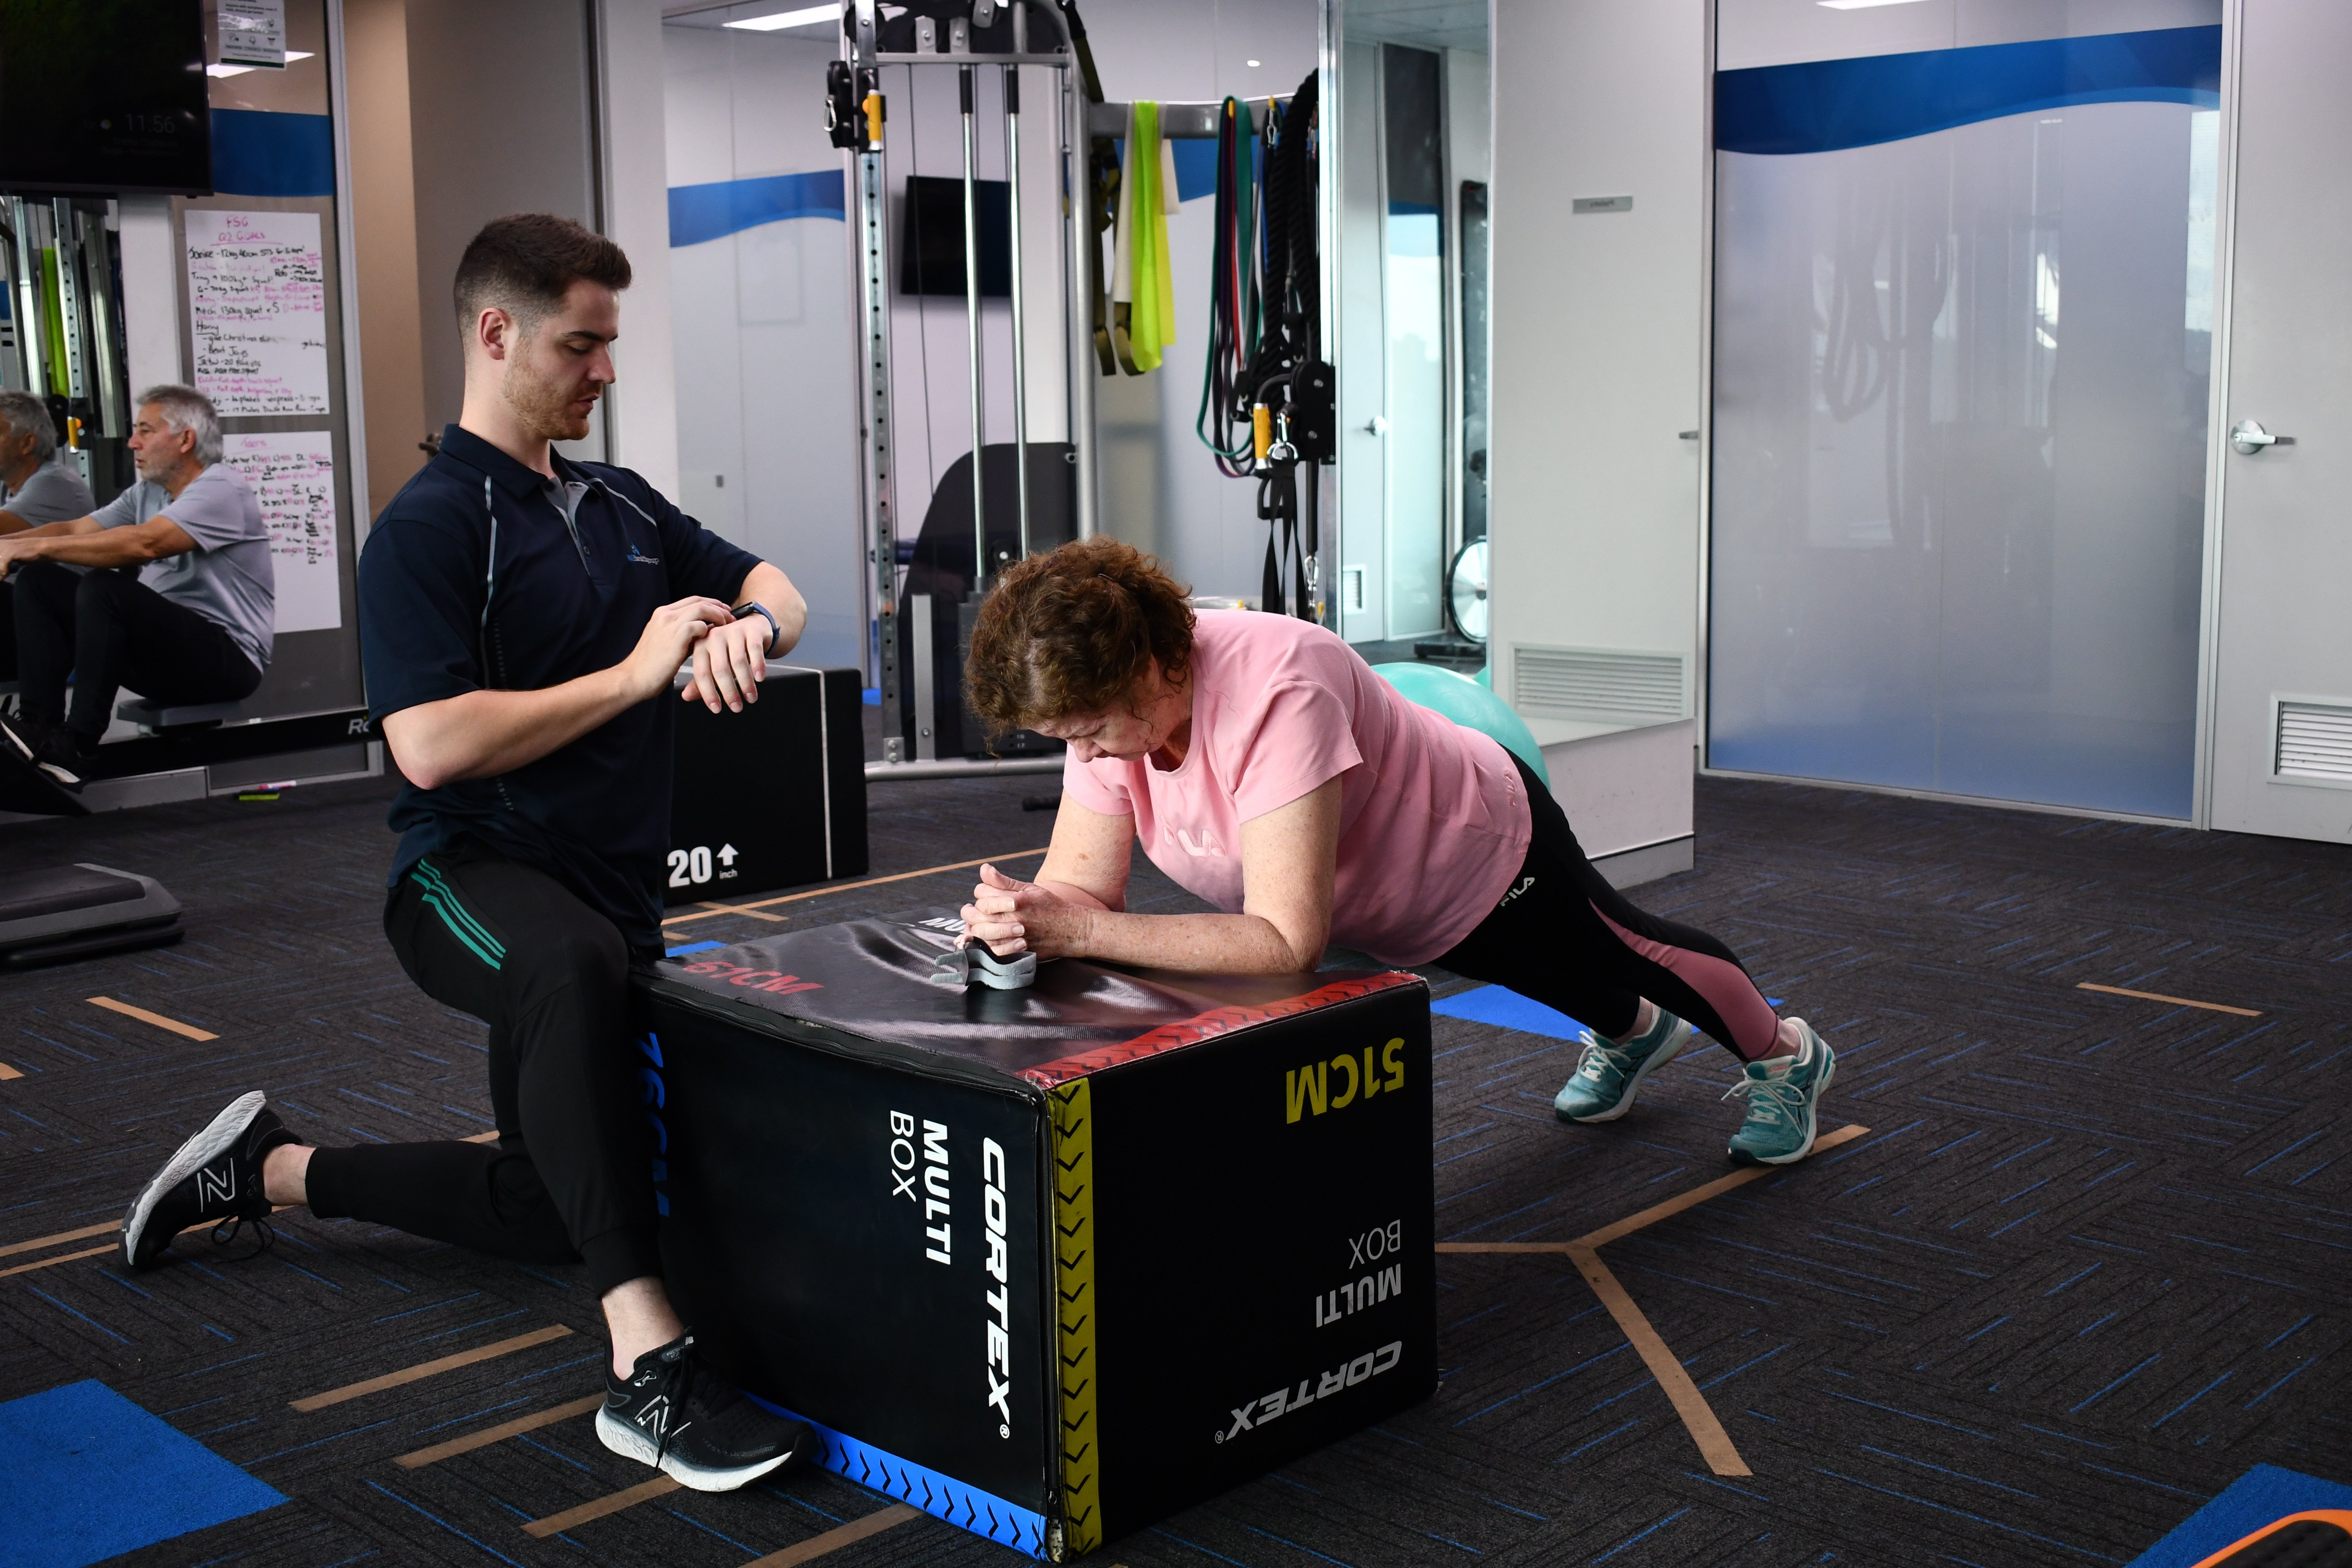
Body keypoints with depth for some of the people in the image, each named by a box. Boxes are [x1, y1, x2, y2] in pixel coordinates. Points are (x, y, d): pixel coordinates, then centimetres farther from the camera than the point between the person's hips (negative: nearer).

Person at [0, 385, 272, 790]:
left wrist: (38, 546, -26)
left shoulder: (222, 490, -13)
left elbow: (144, 544, -27)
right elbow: (75, 530, 11)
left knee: (103, 588, -30)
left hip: (226, 659, -9)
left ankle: (71, 750, -26)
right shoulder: (147, 493, 15)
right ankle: (39, 726, -10)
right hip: (163, 646, 9)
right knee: (39, 582, 0)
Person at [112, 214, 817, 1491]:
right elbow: (432, 747, -23)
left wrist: (748, 628, -8)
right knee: (574, 966, -45)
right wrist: (635, 673, -18)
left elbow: (775, 592, 18)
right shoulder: (430, 529, -12)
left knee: (550, 1207, 16)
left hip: (609, 894, 9)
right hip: (471, 875, -8)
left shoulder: (622, 506, 12)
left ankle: (269, 1168, 36)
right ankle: (647, 1366, -46)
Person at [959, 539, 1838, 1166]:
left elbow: (1287, 939, -50)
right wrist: (1024, 917, -48)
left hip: (1480, 854, -6)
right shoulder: (1104, 696, -25)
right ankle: (1630, 1035, 69)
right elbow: (1083, 883, -24)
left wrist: (1083, 932, -56)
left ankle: (1783, 1055, 54)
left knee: (1630, 956, 23)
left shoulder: (1274, 687, -47)